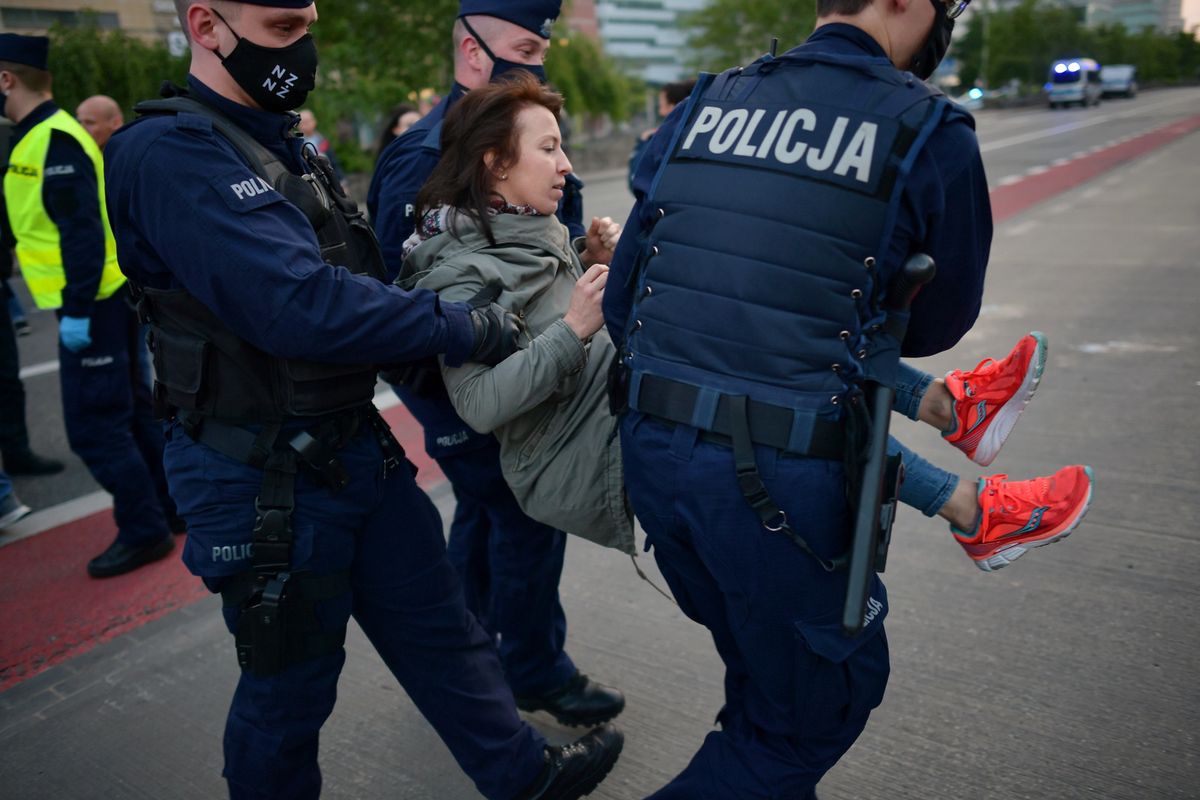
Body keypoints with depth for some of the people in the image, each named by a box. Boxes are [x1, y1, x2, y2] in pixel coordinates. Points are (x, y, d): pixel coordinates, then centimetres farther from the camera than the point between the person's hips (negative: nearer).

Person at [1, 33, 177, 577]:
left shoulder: (53, 141, -16)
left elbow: (82, 231, -22)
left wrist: (76, 309, -22)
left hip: (92, 305, -10)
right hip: (108, 298, 10)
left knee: (93, 426, -3)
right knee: (130, 410, 16)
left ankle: (144, 531, 6)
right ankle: (170, 509, 27)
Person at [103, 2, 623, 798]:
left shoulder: (284, 145, 10)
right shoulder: (171, 152, -19)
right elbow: (299, 306, -30)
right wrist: (465, 326, -22)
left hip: (356, 444, 9)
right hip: (267, 481, -8)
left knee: (436, 621, 18)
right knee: (292, 680, 11)